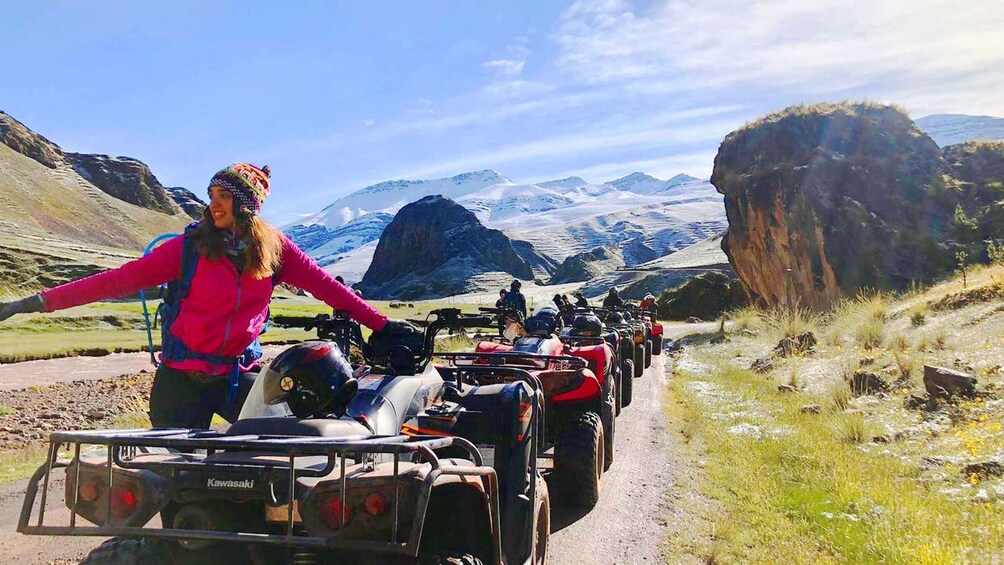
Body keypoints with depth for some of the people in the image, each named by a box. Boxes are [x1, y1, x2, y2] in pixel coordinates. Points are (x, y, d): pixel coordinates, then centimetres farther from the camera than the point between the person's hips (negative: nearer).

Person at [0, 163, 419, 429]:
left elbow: (324, 285, -1)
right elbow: (122, 278, -9)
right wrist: (42, 301, -15)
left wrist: (380, 324, -5)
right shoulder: (191, 245, -7)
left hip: (238, 373, 2)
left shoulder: (274, 248, -1)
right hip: (182, 376, -1)